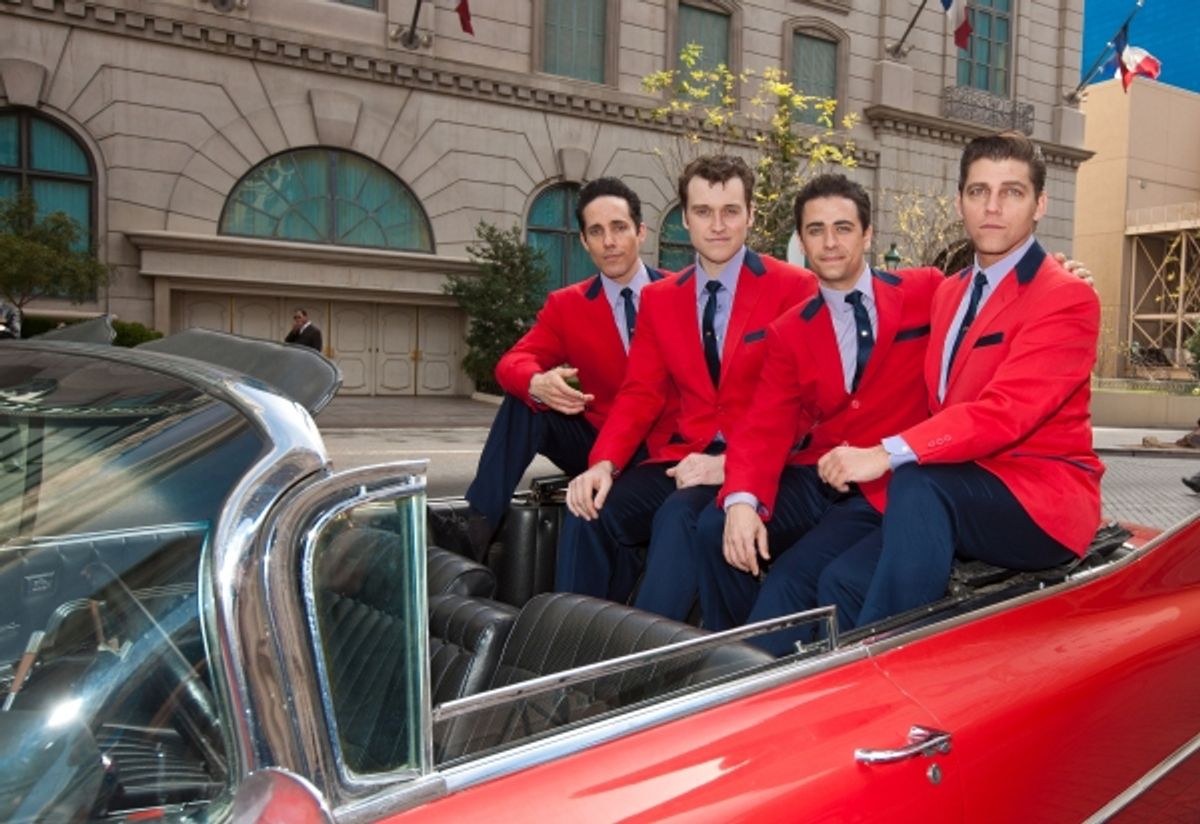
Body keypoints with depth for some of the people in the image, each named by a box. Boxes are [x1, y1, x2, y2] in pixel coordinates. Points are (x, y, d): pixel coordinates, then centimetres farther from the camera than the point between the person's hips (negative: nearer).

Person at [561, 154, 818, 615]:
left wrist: (733, 464, -20)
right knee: (593, 511, -19)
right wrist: (604, 464, -12)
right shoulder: (658, 299, 12)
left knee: (681, 513, -32)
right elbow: (640, 394, 6)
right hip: (686, 456, 4)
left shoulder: (794, 289, -2)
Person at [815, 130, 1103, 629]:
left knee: (918, 482, -34)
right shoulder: (948, 293, 16)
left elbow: (1004, 411, -23)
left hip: (1044, 506, -6)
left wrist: (887, 455, -32)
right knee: (844, 579, -17)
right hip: (961, 500, 6)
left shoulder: (1067, 299, -9)